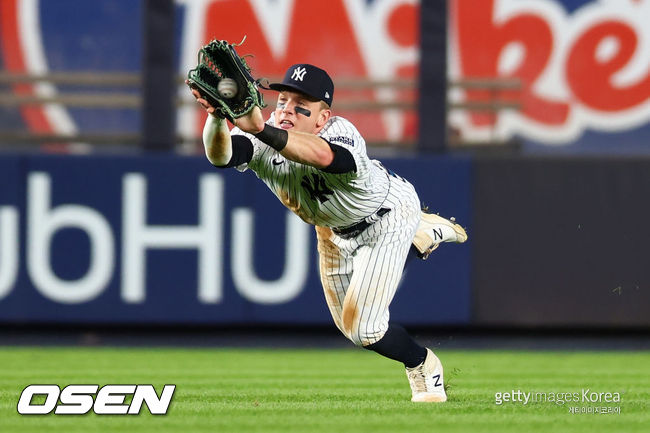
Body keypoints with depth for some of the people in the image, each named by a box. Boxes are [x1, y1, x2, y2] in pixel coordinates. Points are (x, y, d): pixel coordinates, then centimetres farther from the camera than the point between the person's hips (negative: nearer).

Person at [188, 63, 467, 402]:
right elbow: (220, 155, -51)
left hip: (387, 215, -6)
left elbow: (322, 155, -69)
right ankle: (424, 232, 48)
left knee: (362, 327, -11)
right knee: (349, 326, 24)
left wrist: (261, 130, -85)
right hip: (333, 228, 6)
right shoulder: (263, 144, -30)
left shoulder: (341, 134, -43)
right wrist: (217, 118, -74)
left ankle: (424, 366, 24)